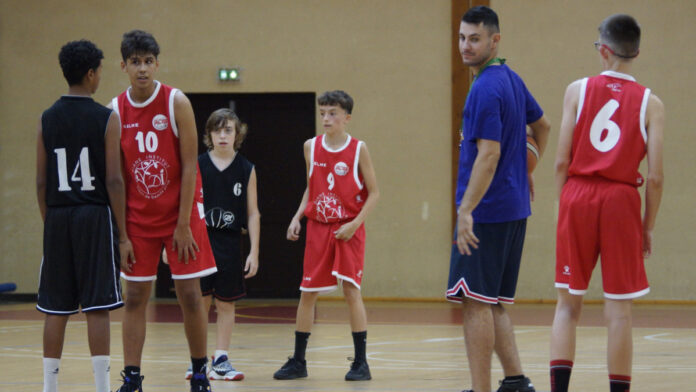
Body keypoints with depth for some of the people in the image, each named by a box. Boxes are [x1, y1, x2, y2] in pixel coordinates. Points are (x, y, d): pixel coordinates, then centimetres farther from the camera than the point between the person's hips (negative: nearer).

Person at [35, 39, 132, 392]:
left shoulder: (47, 120, 4)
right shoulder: (107, 119, -6)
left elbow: (41, 182, 4)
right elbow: (113, 181, -9)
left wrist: (50, 223, 15)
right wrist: (122, 235, -4)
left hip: (58, 218, 3)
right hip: (96, 217, -3)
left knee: (56, 309, 7)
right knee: (97, 307, -3)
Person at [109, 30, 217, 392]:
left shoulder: (176, 103, -10)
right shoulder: (116, 111, -1)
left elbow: (189, 167, -11)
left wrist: (183, 224, -14)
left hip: (180, 212, -3)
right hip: (138, 216, 3)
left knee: (189, 294, 0)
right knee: (134, 297, 1)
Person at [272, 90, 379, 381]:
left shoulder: (358, 149, -6)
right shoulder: (311, 147, 5)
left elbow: (373, 193, -3)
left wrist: (355, 224, -13)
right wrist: (297, 218, 5)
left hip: (348, 231, -4)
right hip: (318, 227, 4)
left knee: (351, 290, -10)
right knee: (307, 293, 4)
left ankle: (361, 362, -3)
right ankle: (298, 361, 14)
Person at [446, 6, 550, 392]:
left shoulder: (486, 89, -16)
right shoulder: (511, 78, 13)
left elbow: (489, 155, -22)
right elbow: (542, 127, 27)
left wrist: (466, 210, -24)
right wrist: (525, 171, 30)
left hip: (486, 213, -9)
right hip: (514, 209, 9)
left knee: (476, 302, -6)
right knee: (492, 303, 15)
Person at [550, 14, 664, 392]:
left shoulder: (577, 90, 1)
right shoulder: (650, 104, 0)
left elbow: (561, 162, -2)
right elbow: (655, 177, -4)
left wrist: (564, 206, 10)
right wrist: (648, 226, 7)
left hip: (578, 195, 1)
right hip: (621, 201, -1)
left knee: (568, 304, 8)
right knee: (618, 310, 4)